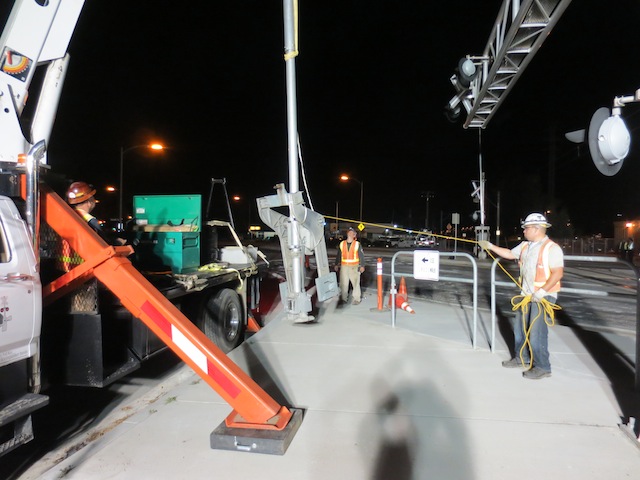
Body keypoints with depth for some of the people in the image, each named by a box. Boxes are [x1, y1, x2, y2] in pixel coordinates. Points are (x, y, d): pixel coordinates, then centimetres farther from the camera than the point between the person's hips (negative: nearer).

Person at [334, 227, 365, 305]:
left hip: (354, 267, -3)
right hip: (344, 266, 3)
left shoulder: (357, 244, -1)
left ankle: (357, 298, 12)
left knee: (356, 283, -1)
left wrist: (362, 266, -6)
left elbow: (361, 256, -1)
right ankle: (343, 298, 20)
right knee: (343, 283, 6)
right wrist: (336, 264, 12)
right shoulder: (342, 244, 7)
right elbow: (338, 255, 13)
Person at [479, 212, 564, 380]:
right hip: (527, 294, 8)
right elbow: (510, 254, 22)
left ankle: (542, 367, 7)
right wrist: (490, 246, 17)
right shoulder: (525, 246, 8)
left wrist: (542, 291, -25)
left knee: (537, 332, -7)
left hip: (544, 296, -8)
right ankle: (522, 358, 32)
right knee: (519, 327, 15)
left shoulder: (552, 248, -16)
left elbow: (558, 273, -21)